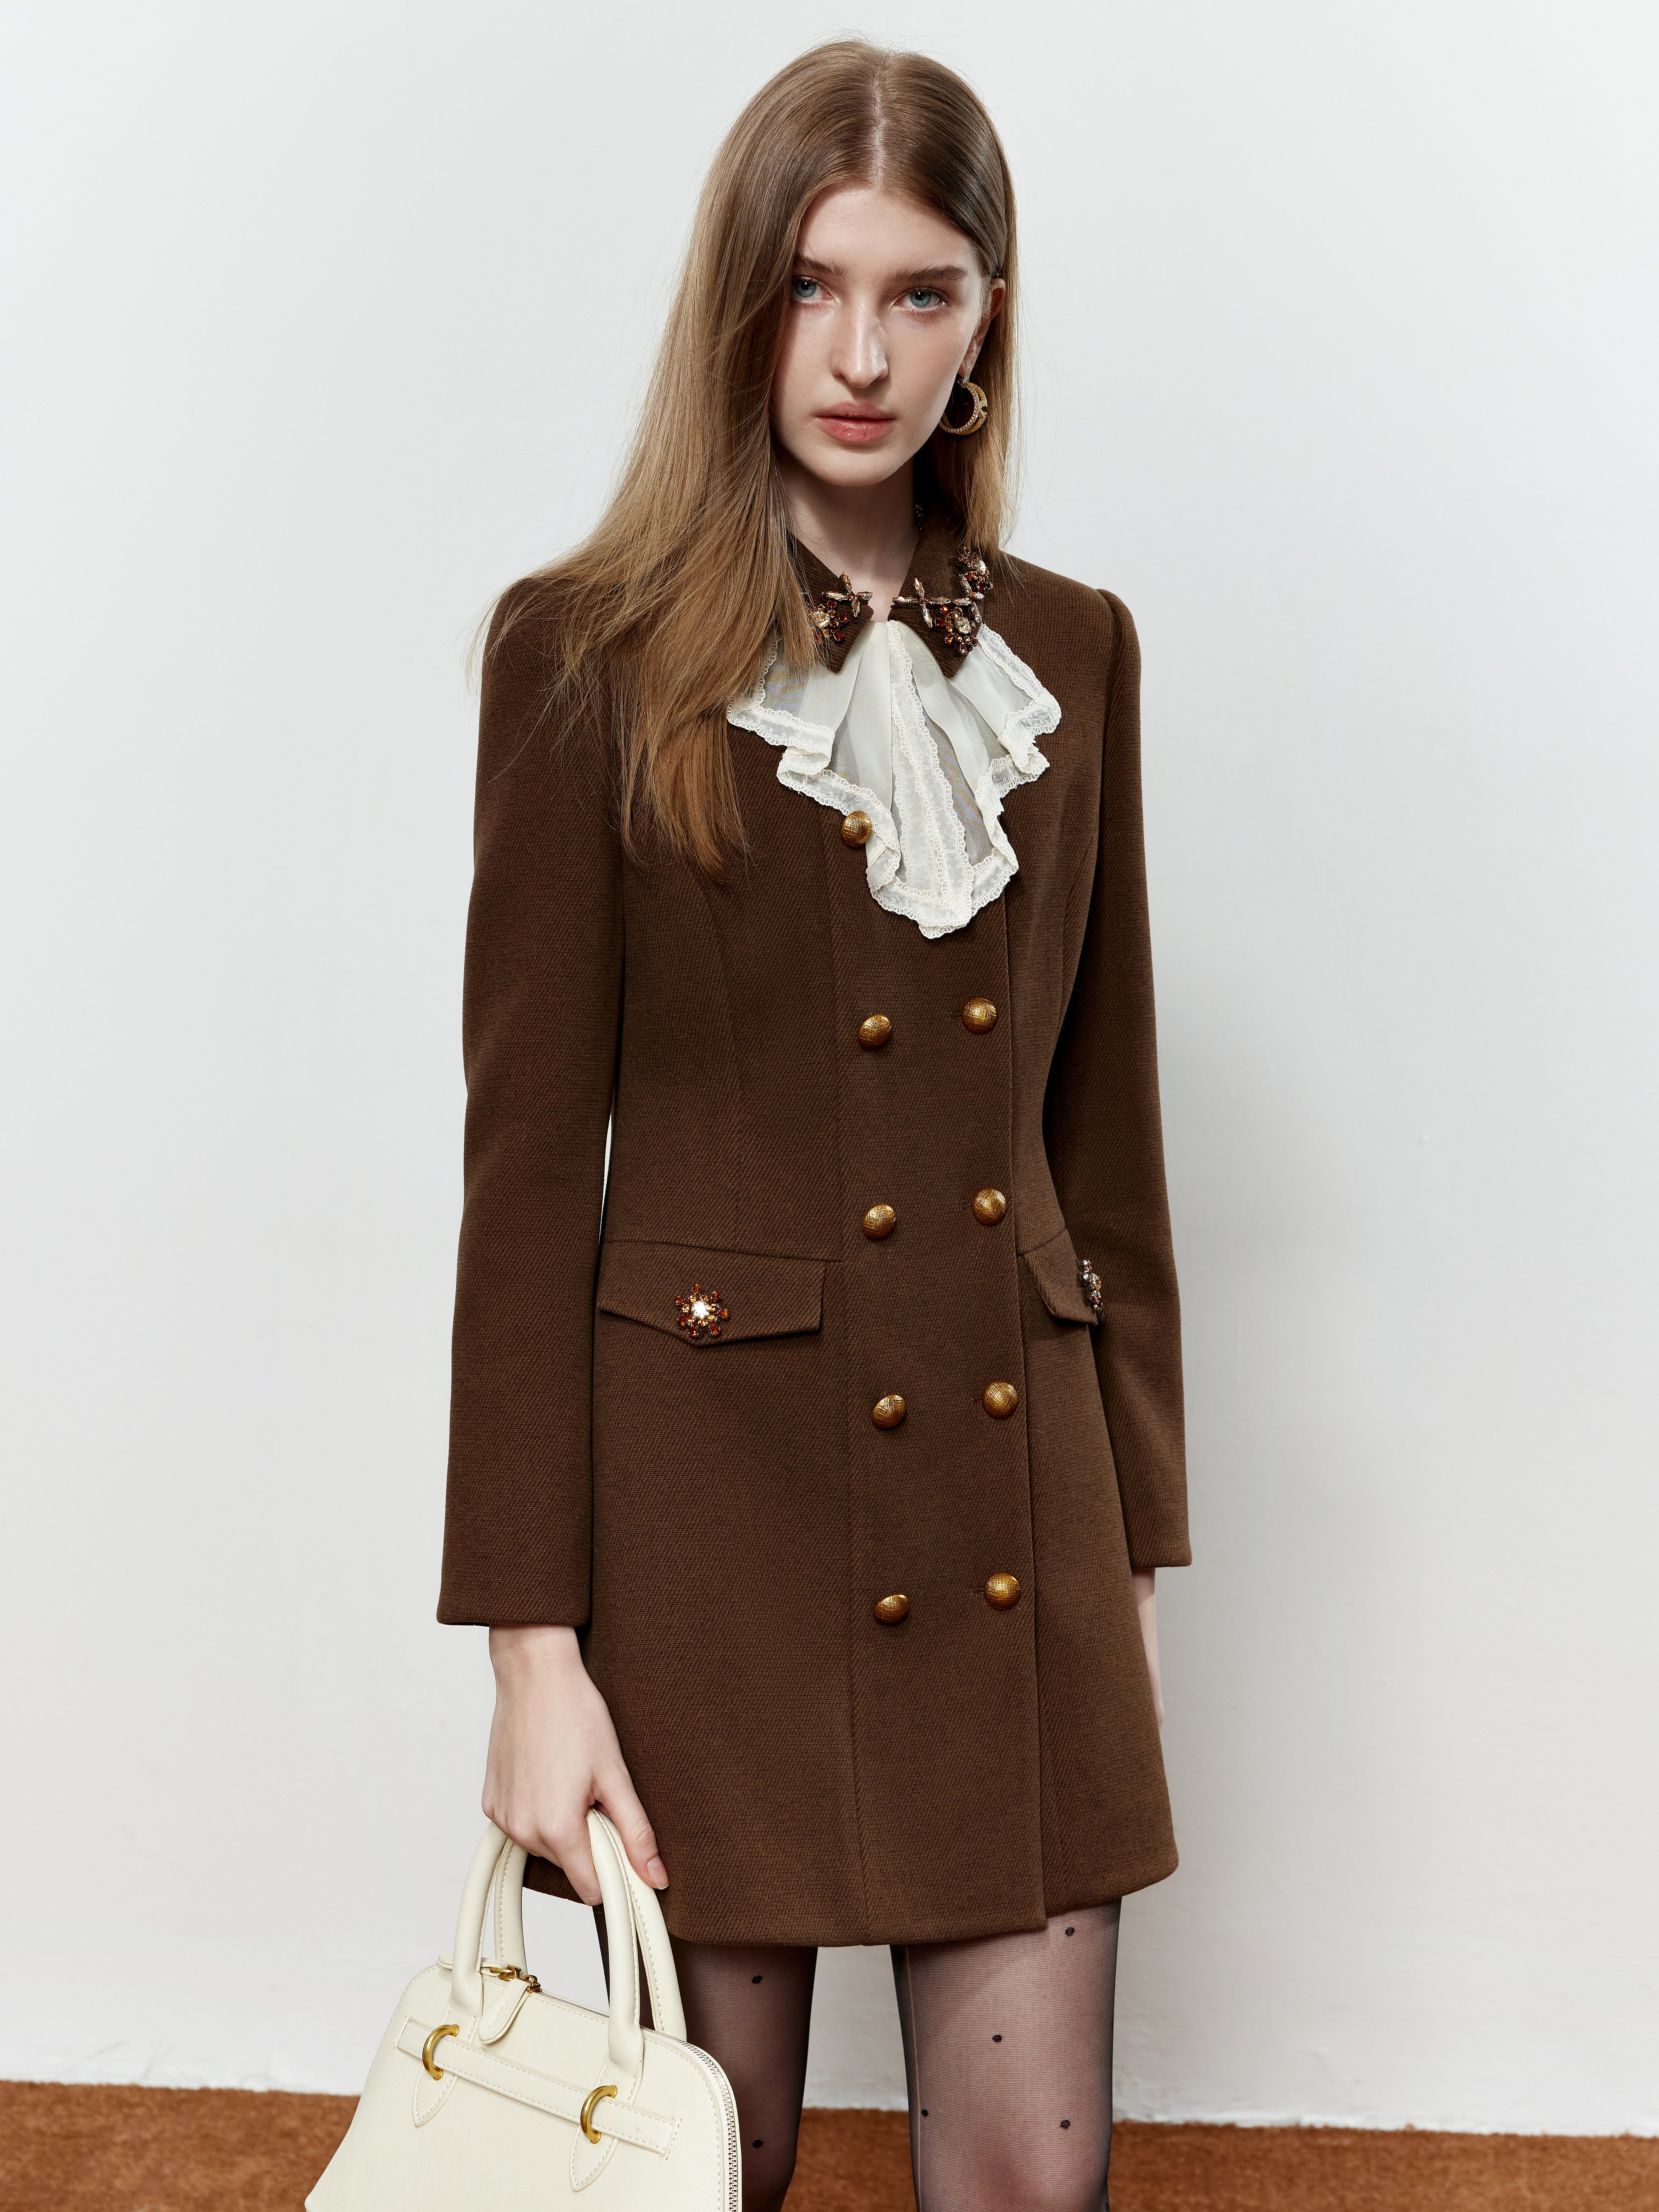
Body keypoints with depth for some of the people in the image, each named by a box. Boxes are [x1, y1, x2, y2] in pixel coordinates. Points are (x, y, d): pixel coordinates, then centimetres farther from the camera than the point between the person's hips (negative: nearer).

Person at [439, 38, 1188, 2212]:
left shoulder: (1073, 653, 8)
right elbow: (529, 1158, -7)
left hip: (1019, 1498, 4)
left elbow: (1103, 1118, 11)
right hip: (716, 1486, -3)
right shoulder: (589, 651, -4)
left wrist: (1138, 1540, 10)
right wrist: (531, 1642, -10)